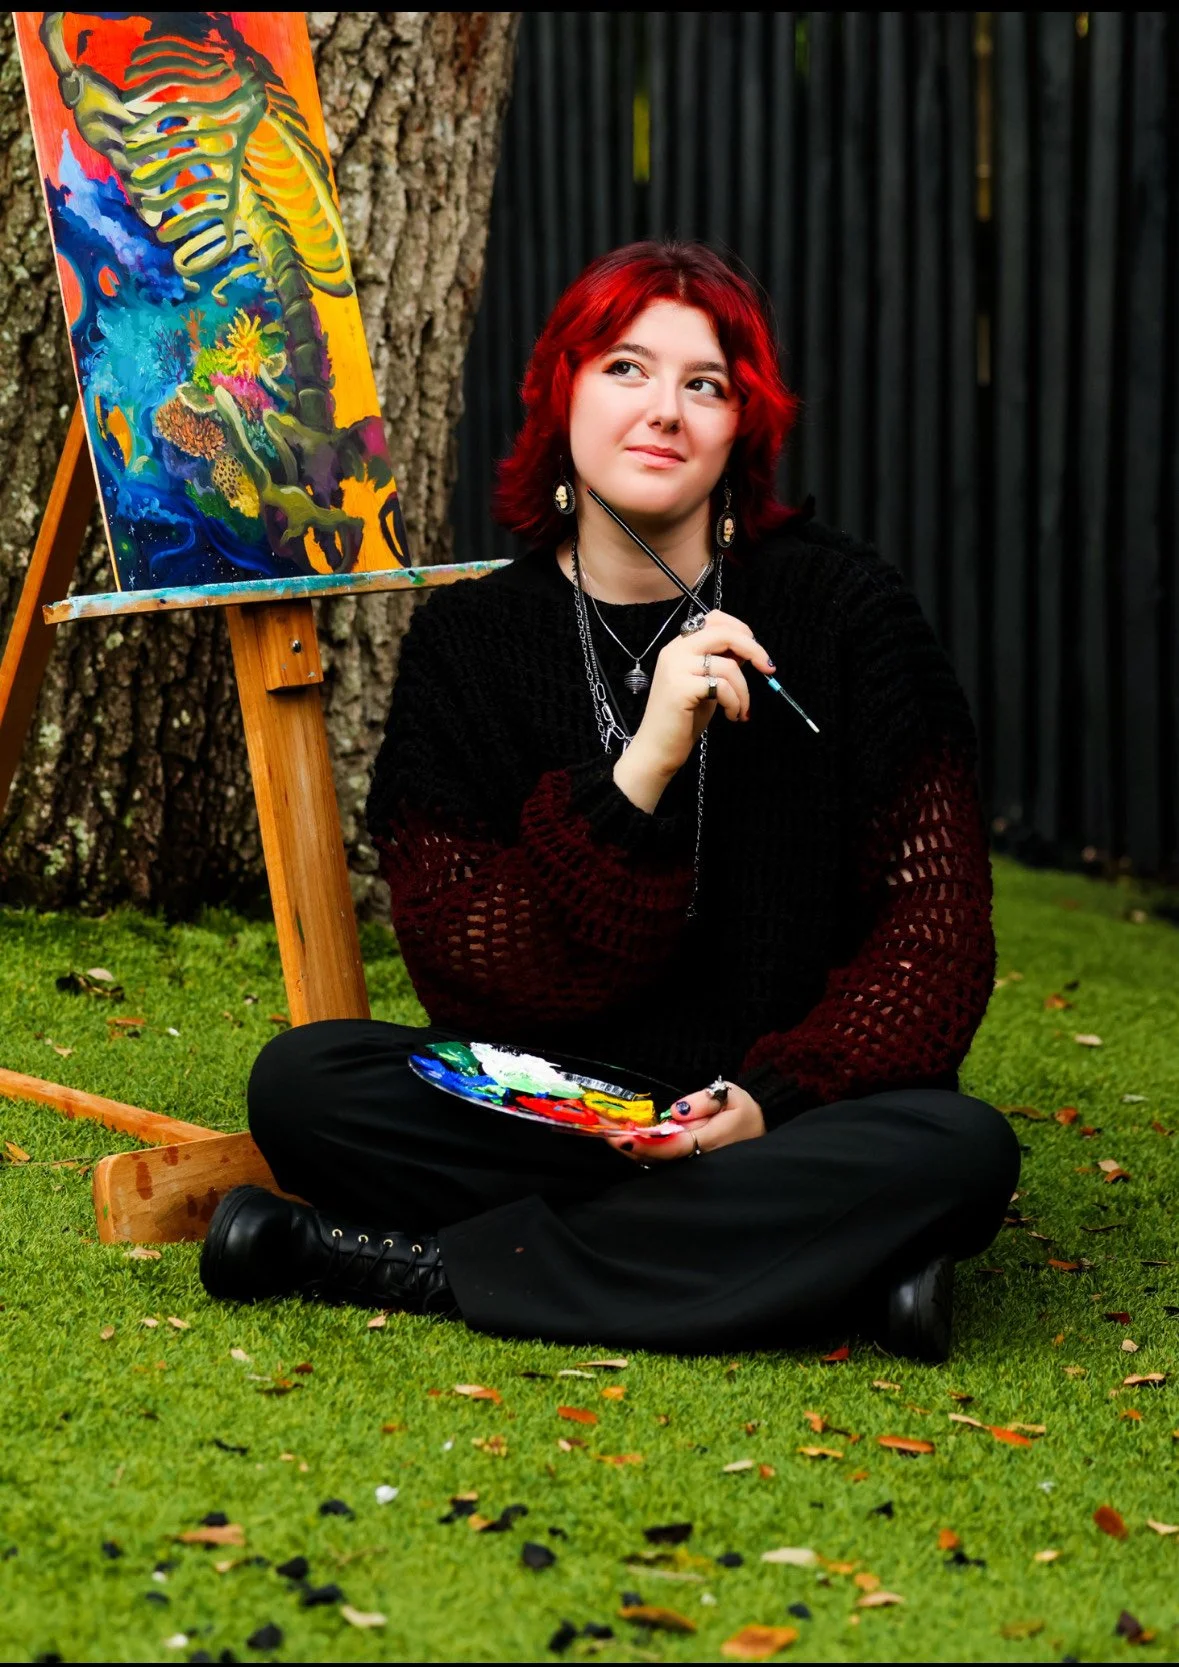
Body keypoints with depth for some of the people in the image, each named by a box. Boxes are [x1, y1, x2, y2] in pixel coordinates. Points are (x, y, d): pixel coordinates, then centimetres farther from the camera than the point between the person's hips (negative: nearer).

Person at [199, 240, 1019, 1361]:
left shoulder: (842, 606, -3)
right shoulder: (469, 636, 0)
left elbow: (936, 919, -5)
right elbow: (463, 969, -10)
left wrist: (774, 1097, -21)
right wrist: (640, 771, -23)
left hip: (797, 1110, 0)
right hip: (547, 1114, 1)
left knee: (957, 1151, -33)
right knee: (301, 1082, -22)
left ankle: (408, 1267, -25)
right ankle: (810, 1264, -23)